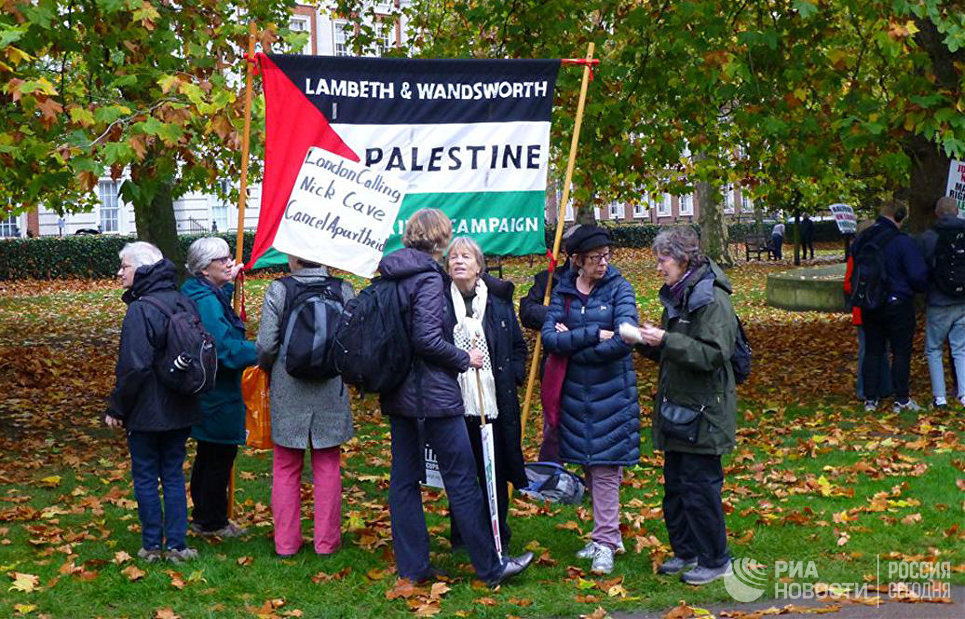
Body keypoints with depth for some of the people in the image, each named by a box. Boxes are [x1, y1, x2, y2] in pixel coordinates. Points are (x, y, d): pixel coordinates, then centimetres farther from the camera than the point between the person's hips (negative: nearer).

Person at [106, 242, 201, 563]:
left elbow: (134, 367, -21)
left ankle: (152, 546, 14)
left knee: (145, 478, 7)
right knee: (173, 476, 13)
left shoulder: (140, 310, -19)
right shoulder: (183, 302, 3)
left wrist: (116, 408, -11)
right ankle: (176, 545, 15)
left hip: (146, 412, -6)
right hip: (181, 410, 6)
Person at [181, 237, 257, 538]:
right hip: (218, 396, -11)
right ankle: (211, 522, 15)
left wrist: (229, 283, 29)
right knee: (219, 457, 3)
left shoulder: (202, 293, 8)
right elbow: (227, 349, -29)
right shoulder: (206, 301, -24)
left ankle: (204, 516, 33)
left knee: (209, 456, 21)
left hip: (206, 389, 11)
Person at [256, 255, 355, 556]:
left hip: (288, 393, -1)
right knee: (327, 468, 11)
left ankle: (286, 542, 16)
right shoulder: (343, 290, -4)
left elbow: (266, 344, -9)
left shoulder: (278, 290, -8)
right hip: (331, 393, 1)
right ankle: (326, 540, 16)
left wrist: (268, 368, 12)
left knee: (286, 469, 11)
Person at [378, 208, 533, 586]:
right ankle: (491, 566, 6)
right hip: (432, 392, -9)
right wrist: (465, 360, -8)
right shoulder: (428, 277, -15)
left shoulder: (390, 276, 10)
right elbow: (428, 339, -21)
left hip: (397, 393, 9)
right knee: (462, 479, -2)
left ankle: (411, 566, 17)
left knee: (404, 477, 10)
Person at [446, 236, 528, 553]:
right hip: (455, 403, -1)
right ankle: (461, 537, 21)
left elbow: (518, 345, 13)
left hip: (494, 402, 1)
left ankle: (498, 537, 21)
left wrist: (512, 377, 2)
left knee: (496, 473, 7)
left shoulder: (498, 298, 5)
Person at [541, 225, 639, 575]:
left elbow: (624, 339, -18)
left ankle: (605, 543, 1)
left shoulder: (619, 288, -5)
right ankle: (607, 534, 23)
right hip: (575, 390, 4)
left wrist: (572, 342, -11)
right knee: (588, 465, 11)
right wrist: (594, 334, -18)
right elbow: (549, 336, -10)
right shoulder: (563, 290, 3)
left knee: (605, 467, -5)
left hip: (611, 390, -4)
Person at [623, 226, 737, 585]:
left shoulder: (712, 299, -16)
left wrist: (666, 340, -24)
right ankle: (686, 552, 28)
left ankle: (715, 560, 10)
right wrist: (650, 343, 2)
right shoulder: (675, 296, 13)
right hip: (676, 407, 9)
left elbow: (714, 354, -23)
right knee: (675, 484, 15)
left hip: (703, 411, -9)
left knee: (700, 486, -3)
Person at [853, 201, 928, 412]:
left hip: (869, 307, 5)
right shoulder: (903, 242, -16)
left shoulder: (861, 240, 3)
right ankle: (902, 399, 8)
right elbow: (918, 275, -14)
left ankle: (870, 399, 14)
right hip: (897, 305, -5)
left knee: (872, 351, 12)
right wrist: (920, 289, 7)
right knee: (901, 352, 5)